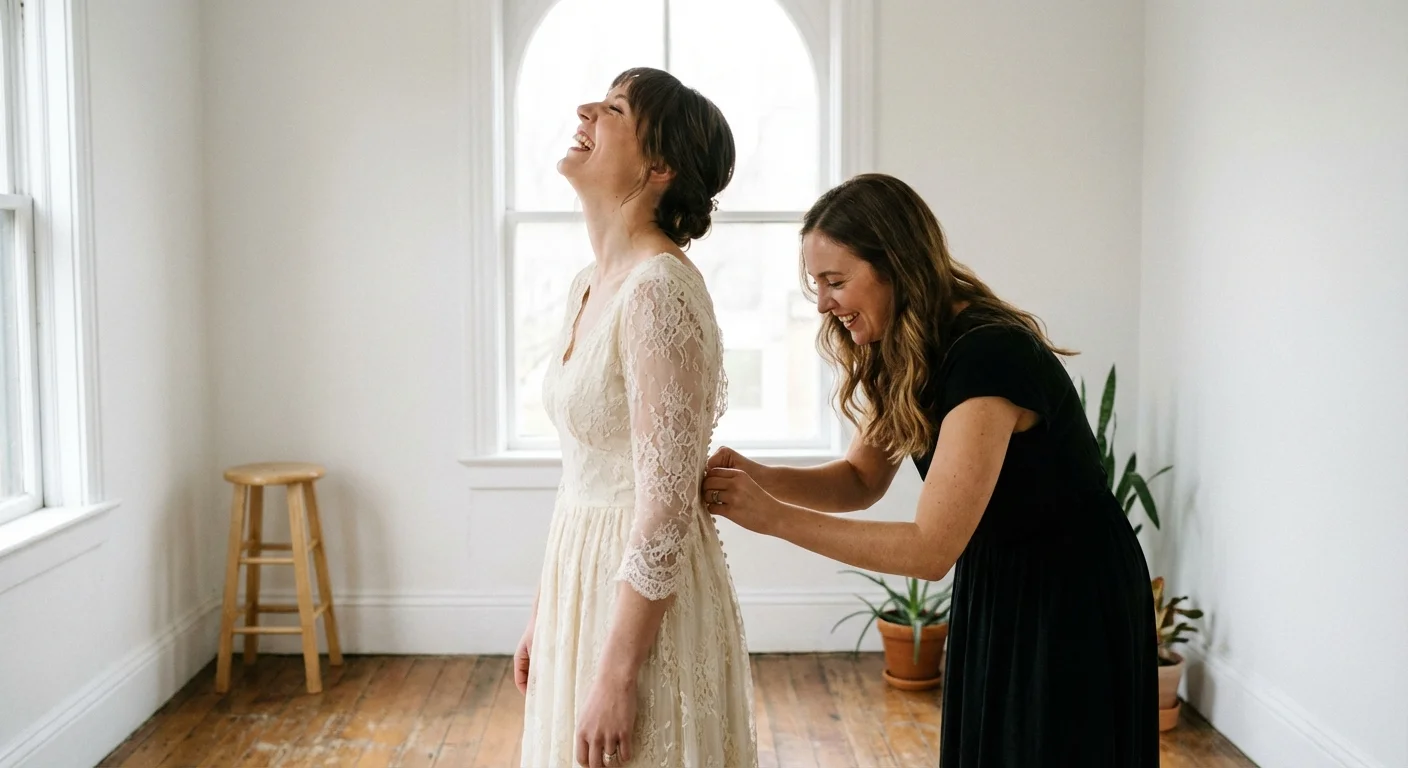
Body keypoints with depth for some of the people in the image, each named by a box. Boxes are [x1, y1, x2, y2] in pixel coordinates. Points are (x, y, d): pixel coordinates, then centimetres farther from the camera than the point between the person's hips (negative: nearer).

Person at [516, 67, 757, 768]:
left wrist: (616, 677, -20)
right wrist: (542, 615, 16)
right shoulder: (588, 286, 6)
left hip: (645, 599, -8)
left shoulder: (660, 290, -21)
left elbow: (665, 508, -23)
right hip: (583, 581, 9)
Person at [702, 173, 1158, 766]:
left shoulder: (989, 356, -29)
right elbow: (863, 479, 6)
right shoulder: (901, 354, -3)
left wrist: (773, 517, -30)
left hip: (1073, 603, -8)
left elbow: (931, 549, -32)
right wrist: (757, 476, -12)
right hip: (993, 590, 8)